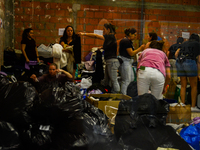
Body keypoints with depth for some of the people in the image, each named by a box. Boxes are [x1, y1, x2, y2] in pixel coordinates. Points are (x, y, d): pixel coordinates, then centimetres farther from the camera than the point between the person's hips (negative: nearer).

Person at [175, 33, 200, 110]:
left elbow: (176, 54, 15)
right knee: (194, 86, 6)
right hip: (190, 62, -4)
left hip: (179, 63, 5)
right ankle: (193, 106, 5)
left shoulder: (184, 43, 26)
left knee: (183, 86, 10)